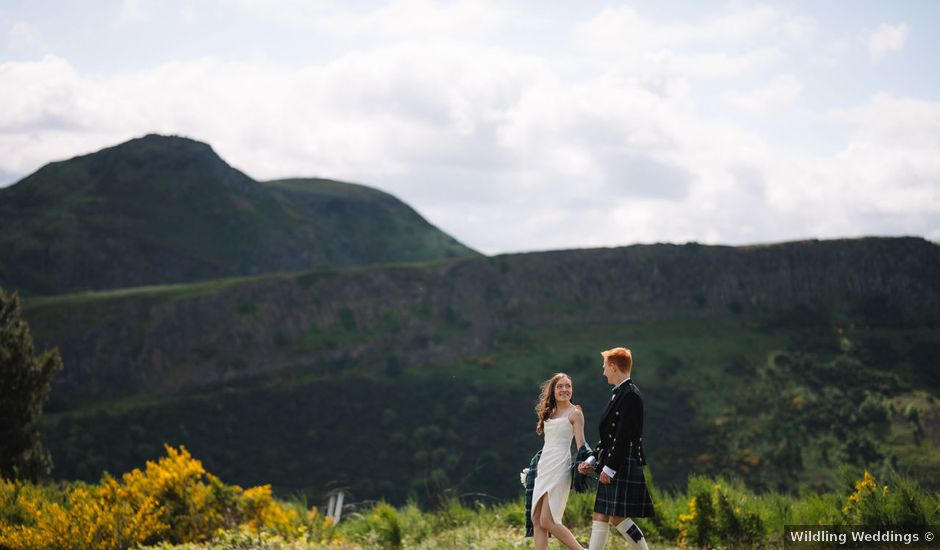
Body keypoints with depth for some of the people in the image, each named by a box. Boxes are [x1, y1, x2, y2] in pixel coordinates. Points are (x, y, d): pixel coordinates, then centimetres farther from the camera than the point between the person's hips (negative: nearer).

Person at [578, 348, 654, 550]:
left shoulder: (630, 395, -14)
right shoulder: (619, 394, 17)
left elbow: (624, 437, -20)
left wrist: (609, 468, -19)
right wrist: (592, 461, 11)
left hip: (623, 467, -10)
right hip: (611, 469, 10)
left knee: (618, 518, -9)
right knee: (600, 518, 9)